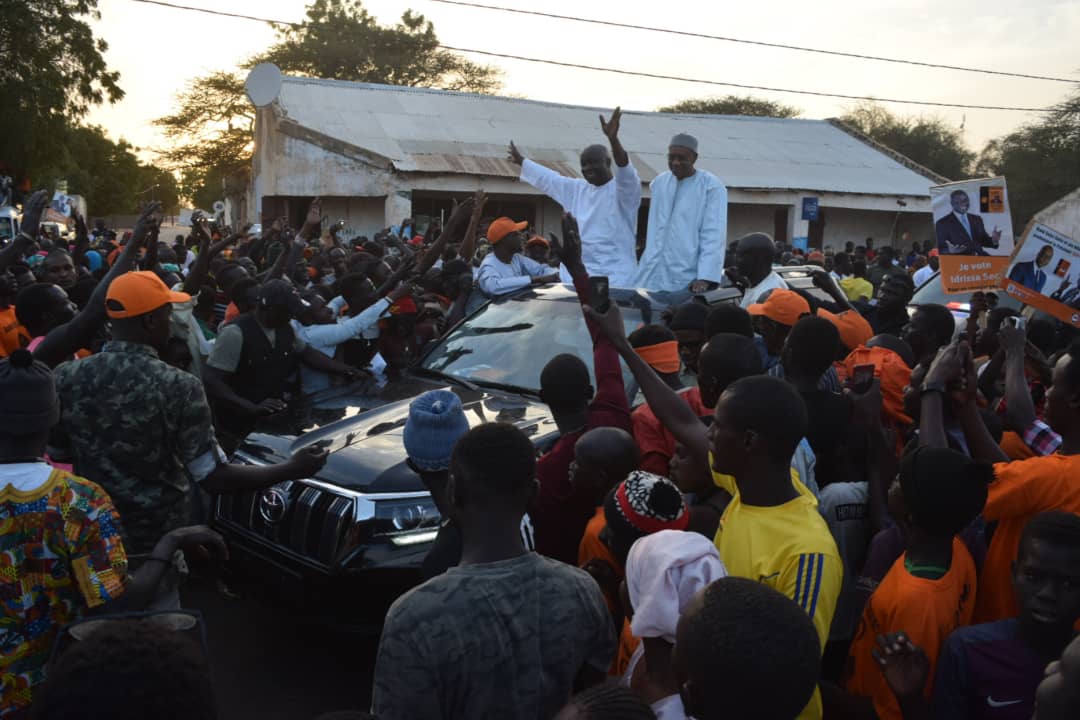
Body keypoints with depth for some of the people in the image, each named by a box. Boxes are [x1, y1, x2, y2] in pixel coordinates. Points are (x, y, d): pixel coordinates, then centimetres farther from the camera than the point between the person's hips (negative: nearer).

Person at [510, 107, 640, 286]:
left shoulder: (623, 189, -3)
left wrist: (613, 138, -42)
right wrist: (521, 160, 44)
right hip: (577, 271, 7)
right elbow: (548, 178, 32)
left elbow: (625, 171, -25)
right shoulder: (577, 189, 18)